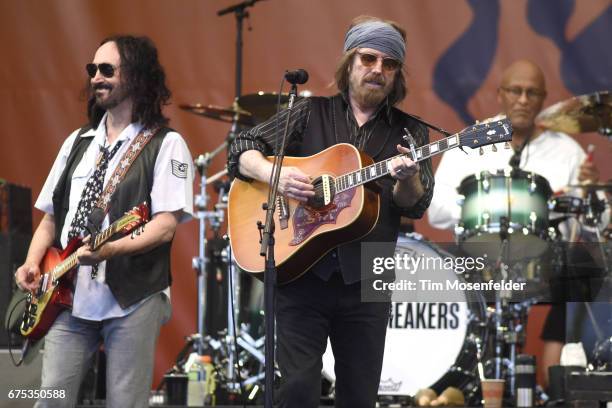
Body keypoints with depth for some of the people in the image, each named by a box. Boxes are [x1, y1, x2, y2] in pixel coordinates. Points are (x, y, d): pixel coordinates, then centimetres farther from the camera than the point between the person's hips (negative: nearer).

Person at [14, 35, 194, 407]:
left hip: (132, 298, -5)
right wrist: (32, 264, 3)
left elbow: (166, 224, -12)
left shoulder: (165, 145, -1)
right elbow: (51, 216, 21)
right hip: (69, 297, 5)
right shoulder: (78, 142, 18)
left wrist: (111, 249, -27)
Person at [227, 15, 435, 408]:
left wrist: (406, 179, -25)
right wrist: (273, 173, -18)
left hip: (366, 283, 1)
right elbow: (242, 151, 3)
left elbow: (416, 205, -3)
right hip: (301, 273, -1)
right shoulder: (311, 113, 6)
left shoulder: (410, 132, 7)